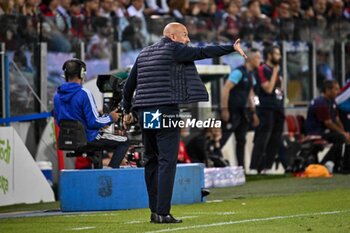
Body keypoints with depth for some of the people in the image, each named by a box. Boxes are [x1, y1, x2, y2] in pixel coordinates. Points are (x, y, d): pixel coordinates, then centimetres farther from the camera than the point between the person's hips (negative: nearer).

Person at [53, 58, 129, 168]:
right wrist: (110, 118, -2)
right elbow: (93, 122, -21)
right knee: (124, 142, 6)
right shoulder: (84, 93, -20)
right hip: (89, 138, -7)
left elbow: (59, 121, 12)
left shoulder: (57, 96, 1)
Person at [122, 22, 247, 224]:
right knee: (167, 162, -8)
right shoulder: (174, 50, -2)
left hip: (145, 113, 7)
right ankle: (163, 213, -13)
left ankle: (155, 211, 14)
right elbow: (203, 52, -11)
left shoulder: (144, 53, 18)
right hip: (166, 111, -7)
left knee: (152, 161, 12)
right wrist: (232, 48, -11)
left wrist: (127, 111, 27)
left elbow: (129, 84, 20)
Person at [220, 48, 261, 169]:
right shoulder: (239, 72, -13)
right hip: (232, 112, -9)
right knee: (222, 139, -11)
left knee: (241, 141, 10)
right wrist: (224, 109, -21)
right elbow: (226, 89, -18)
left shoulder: (250, 75, 15)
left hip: (242, 111, 9)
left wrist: (253, 112, 21)